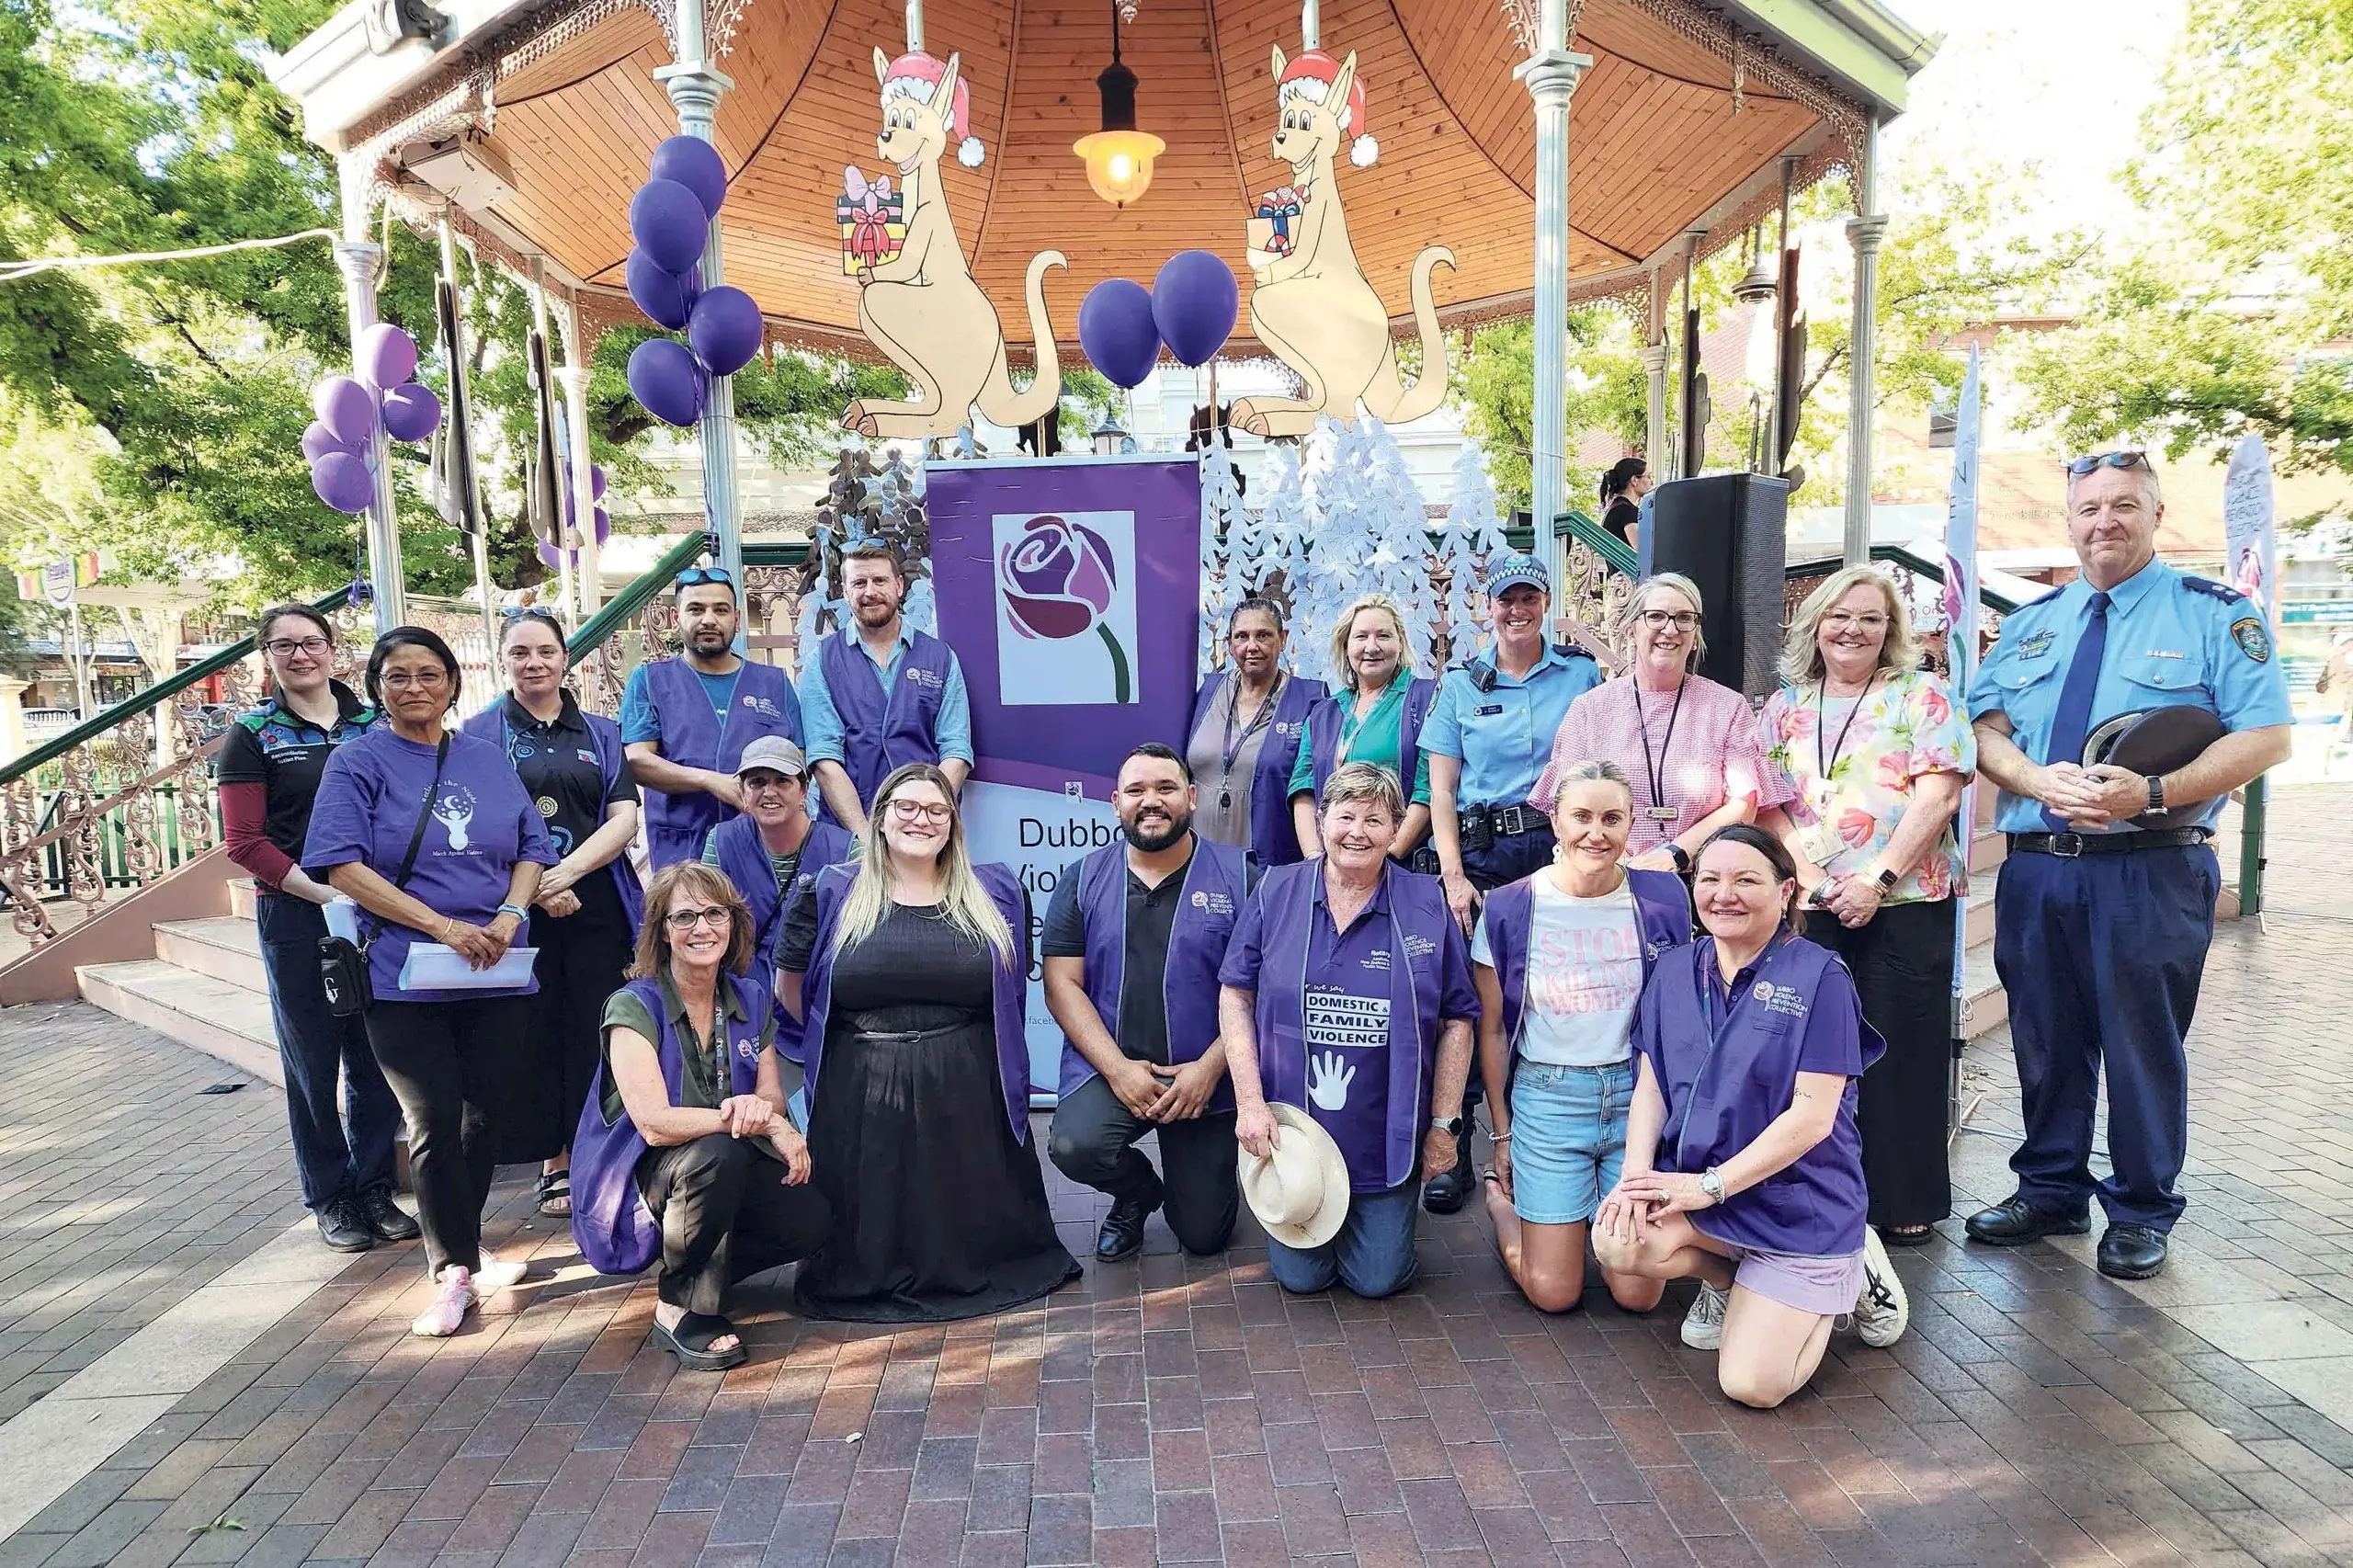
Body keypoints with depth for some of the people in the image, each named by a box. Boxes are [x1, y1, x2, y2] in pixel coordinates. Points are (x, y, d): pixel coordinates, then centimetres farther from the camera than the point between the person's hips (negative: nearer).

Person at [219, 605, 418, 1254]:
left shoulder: (376, 725, 9)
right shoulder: (253, 735, 2)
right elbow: (244, 842, -4)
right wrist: (323, 891, -16)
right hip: (295, 918, -2)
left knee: (377, 1059, 6)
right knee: (312, 1062, 6)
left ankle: (375, 1189, 19)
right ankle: (330, 1198, 18)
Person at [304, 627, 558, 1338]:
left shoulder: (487, 759, 12)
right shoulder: (358, 763, 1)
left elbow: (532, 846, 11)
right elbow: (342, 866, -9)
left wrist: (511, 916, -9)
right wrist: (443, 926, -17)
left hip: (498, 975, 4)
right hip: (406, 978, -3)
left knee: (486, 1113, 9)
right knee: (434, 1122, -3)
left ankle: (463, 1249, 28)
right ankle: (453, 1270, 13)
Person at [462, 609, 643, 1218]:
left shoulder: (600, 734, 13)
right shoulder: (481, 733, 6)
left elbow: (624, 819, 3)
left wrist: (567, 871, -13)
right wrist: (533, 886, -15)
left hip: (597, 910, 2)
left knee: (599, 1030, 2)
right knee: (537, 1033, 3)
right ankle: (554, 1164, 15)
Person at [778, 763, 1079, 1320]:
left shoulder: (995, 893, 8)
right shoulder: (830, 894, 3)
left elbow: (1013, 985, 16)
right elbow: (792, 987, 8)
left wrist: (955, 1041, 6)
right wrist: (864, 1039, 6)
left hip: (968, 1093, 1)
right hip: (861, 1096, -1)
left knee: (973, 1222, 10)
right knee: (867, 1234, 8)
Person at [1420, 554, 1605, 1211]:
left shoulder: (1582, 671, 8)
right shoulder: (1460, 683, 8)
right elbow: (1441, 791, 5)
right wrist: (1453, 874, -5)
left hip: (1561, 847, 0)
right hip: (1482, 853, 0)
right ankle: (1454, 1150, 6)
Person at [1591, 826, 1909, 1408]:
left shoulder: (1818, 977, -12)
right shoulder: (1674, 971, 5)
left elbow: (1813, 1116, -17)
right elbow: (1650, 1085, 5)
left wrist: (1710, 1185, -19)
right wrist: (1636, 1174, -13)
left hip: (1798, 1201, -4)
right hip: (1692, 1184, 4)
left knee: (1753, 1385, -11)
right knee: (1617, 1241, -28)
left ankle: (1850, 1275, 17)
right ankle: (1725, 1277, 8)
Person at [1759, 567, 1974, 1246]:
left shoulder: (1921, 695, 4)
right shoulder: (1785, 706, 13)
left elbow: (1937, 796, -6)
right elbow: (1767, 802, 6)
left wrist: (1877, 878, -14)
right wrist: (1806, 871, -10)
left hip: (1905, 904, -3)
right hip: (1808, 906, 3)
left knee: (1900, 1052, 1)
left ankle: (1905, 1204, 14)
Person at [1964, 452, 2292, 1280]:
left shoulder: (2214, 614, 1)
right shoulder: (2030, 622, 14)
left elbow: (2266, 736, -7)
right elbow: (1985, 729, 7)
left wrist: (2154, 792, -21)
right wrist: (2041, 781, -14)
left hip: (2152, 872, -4)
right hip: (2035, 866, 4)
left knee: (2144, 1044, 3)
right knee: (2045, 1039, 12)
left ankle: (2141, 1216, 20)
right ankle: (2051, 1192, 27)